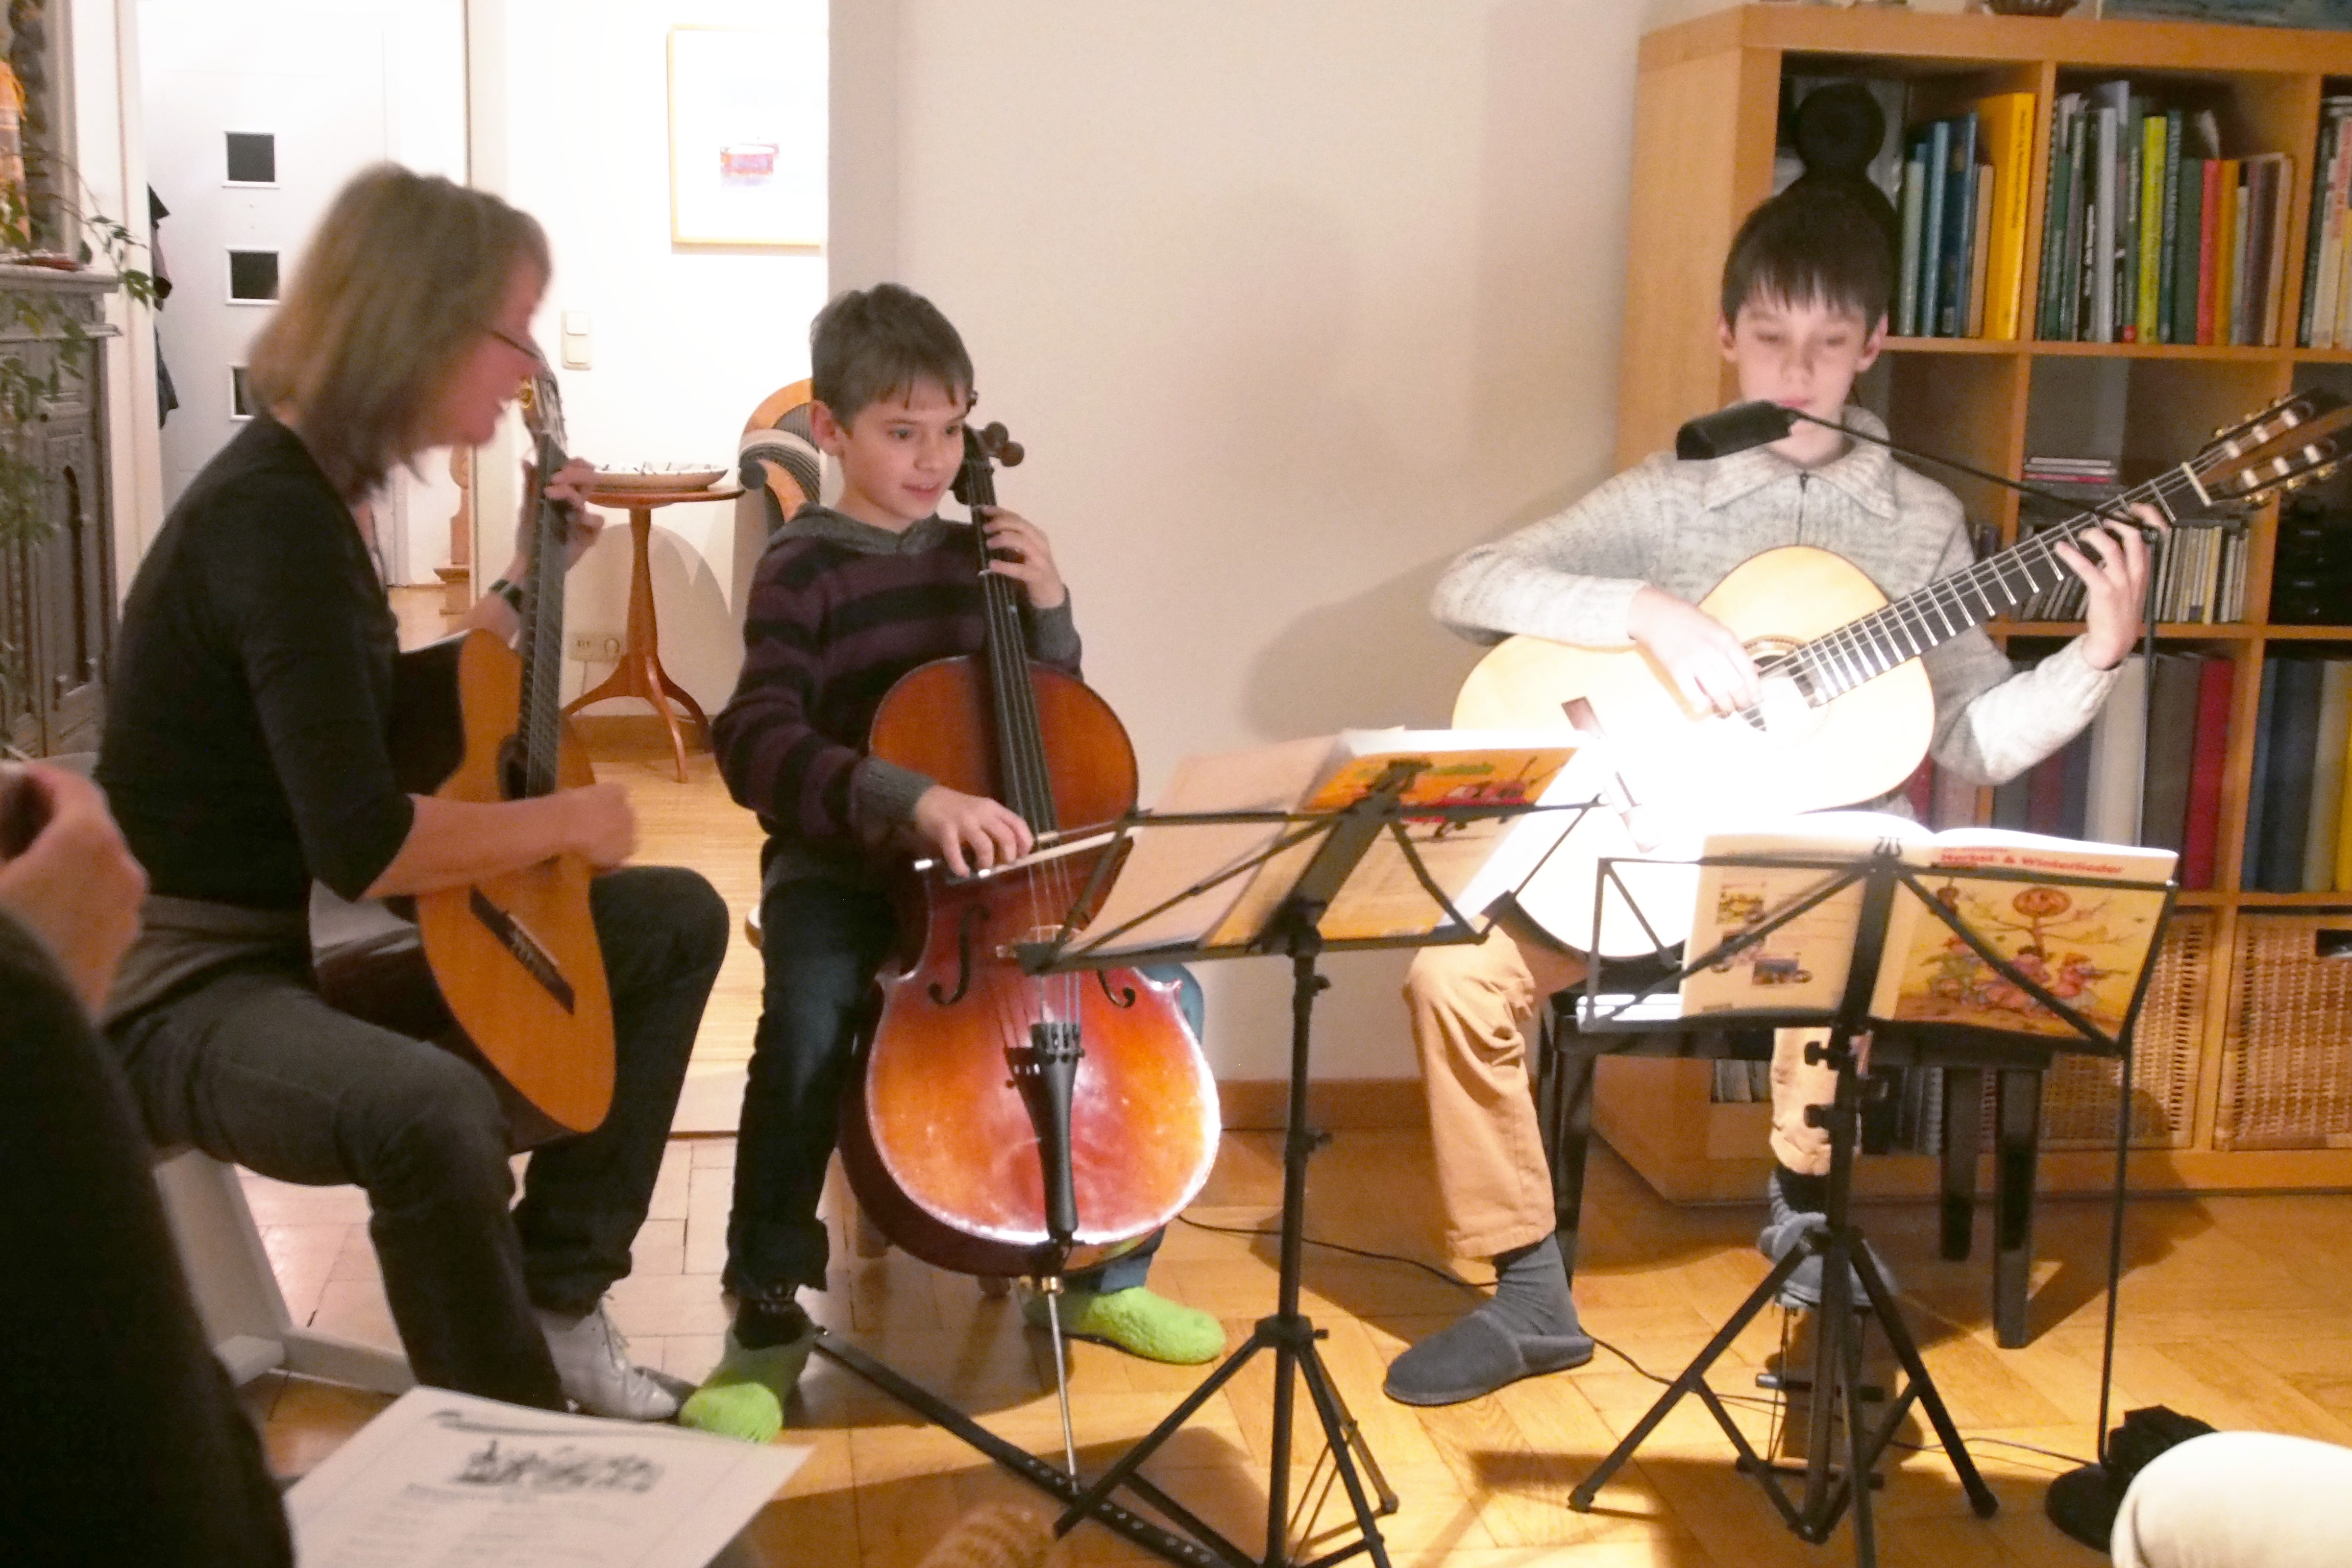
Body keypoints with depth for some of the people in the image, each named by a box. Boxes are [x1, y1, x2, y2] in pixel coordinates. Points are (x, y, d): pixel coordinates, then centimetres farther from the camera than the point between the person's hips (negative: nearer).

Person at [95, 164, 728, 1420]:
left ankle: (554, 1304, 14)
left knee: (680, 921, 14)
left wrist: (523, 586, 13)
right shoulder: (272, 518, -24)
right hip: (192, 984, -10)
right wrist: (571, 820, -15)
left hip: (315, 932, 10)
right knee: (434, 1111, -41)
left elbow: (384, 732, 20)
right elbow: (366, 846, -30)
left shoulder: (308, 488, 6)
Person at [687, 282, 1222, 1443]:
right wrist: (916, 800, -38)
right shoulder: (804, 571, -7)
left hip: (980, 865, 5)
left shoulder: (973, 555, 9)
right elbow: (757, 746, -23)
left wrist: (1046, 604, -4)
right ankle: (768, 1317, -16)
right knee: (809, 1017, -36)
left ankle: (1106, 1272, 8)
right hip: (836, 866, -5)